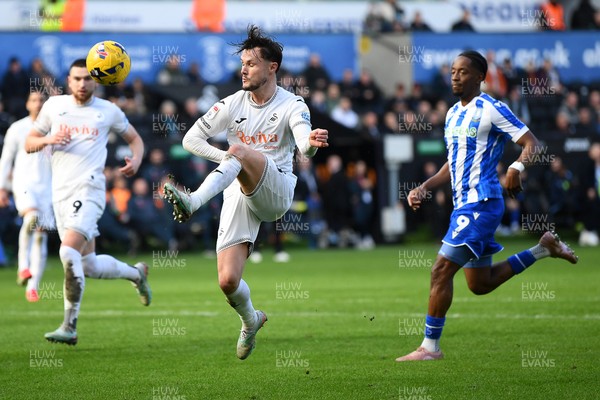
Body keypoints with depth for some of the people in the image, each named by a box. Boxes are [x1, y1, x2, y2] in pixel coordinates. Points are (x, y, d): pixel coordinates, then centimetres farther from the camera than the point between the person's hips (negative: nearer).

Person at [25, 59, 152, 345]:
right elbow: (29, 144, 14)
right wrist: (48, 139, -7)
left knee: (69, 251, -25)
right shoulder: (54, 106, 11)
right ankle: (136, 273, 40)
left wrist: (136, 160, -2)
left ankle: (69, 326, -20)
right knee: (89, 266, 9)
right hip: (60, 193, 5)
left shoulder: (108, 111, 5)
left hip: (89, 190, -5)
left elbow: (134, 138, 19)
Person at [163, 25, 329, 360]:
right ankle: (250, 320, 24)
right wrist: (228, 162, -5)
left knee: (238, 149, -33)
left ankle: (193, 203, -50)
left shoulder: (292, 105, -2)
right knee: (228, 281, -9)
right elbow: (191, 139, 10)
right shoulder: (233, 104, 9)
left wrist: (311, 142, -48)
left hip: (276, 192, -4)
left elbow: (304, 142, -23)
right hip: (239, 196, 4)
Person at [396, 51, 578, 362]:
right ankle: (544, 248, 27)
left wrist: (517, 167, -30)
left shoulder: (491, 109, -8)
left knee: (441, 269, -13)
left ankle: (430, 347, -7)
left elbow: (532, 143, -10)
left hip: (481, 204, -9)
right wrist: (423, 188, 13)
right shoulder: (453, 114, 17)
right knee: (480, 284, 15)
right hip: (464, 205, 9)